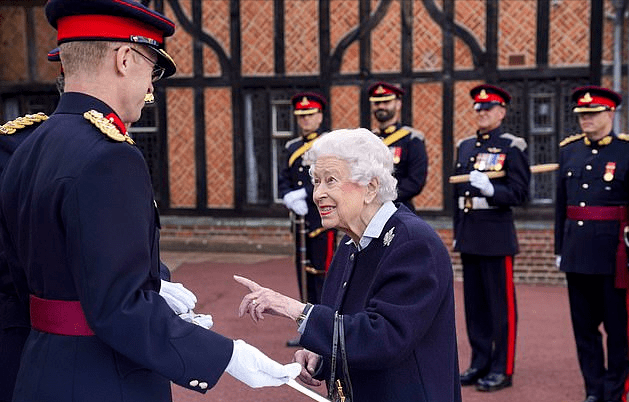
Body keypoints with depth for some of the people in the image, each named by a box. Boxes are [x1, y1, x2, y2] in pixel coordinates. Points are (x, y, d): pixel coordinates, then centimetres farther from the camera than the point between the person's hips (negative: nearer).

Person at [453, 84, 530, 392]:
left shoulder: (511, 147, -4)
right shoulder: (465, 147, 15)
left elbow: (519, 193, -10)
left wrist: (490, 189, -26)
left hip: (496, 235, -6)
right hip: (469, 236, 6)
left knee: (501, 304, 0)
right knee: (474, 303, 11)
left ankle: (502, 369, 8)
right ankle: (480, 363, 21)